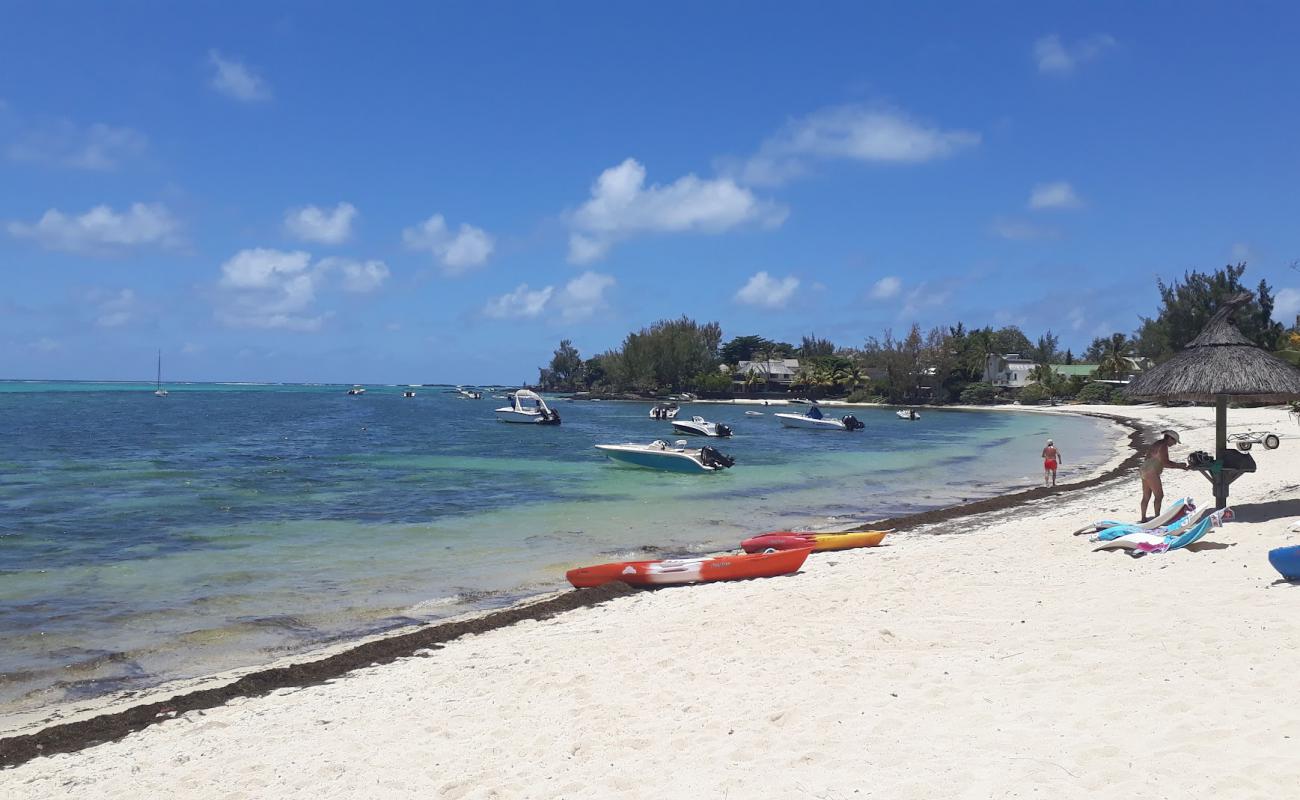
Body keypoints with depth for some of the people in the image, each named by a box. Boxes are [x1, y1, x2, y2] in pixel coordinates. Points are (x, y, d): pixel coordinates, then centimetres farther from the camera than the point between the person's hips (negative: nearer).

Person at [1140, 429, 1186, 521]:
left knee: (1146, 496, 13)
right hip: (1151, 473, -10)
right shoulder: (1163, 446, -13)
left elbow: (1163, 462, 21)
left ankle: (1143, 518, 17)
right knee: (1159, 495, -3)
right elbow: (1165, 463, -19)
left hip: (1145, 471, 10)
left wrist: (1179, 466, 16)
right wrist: (1179, 465, -9)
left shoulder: (1158, 444, 18)